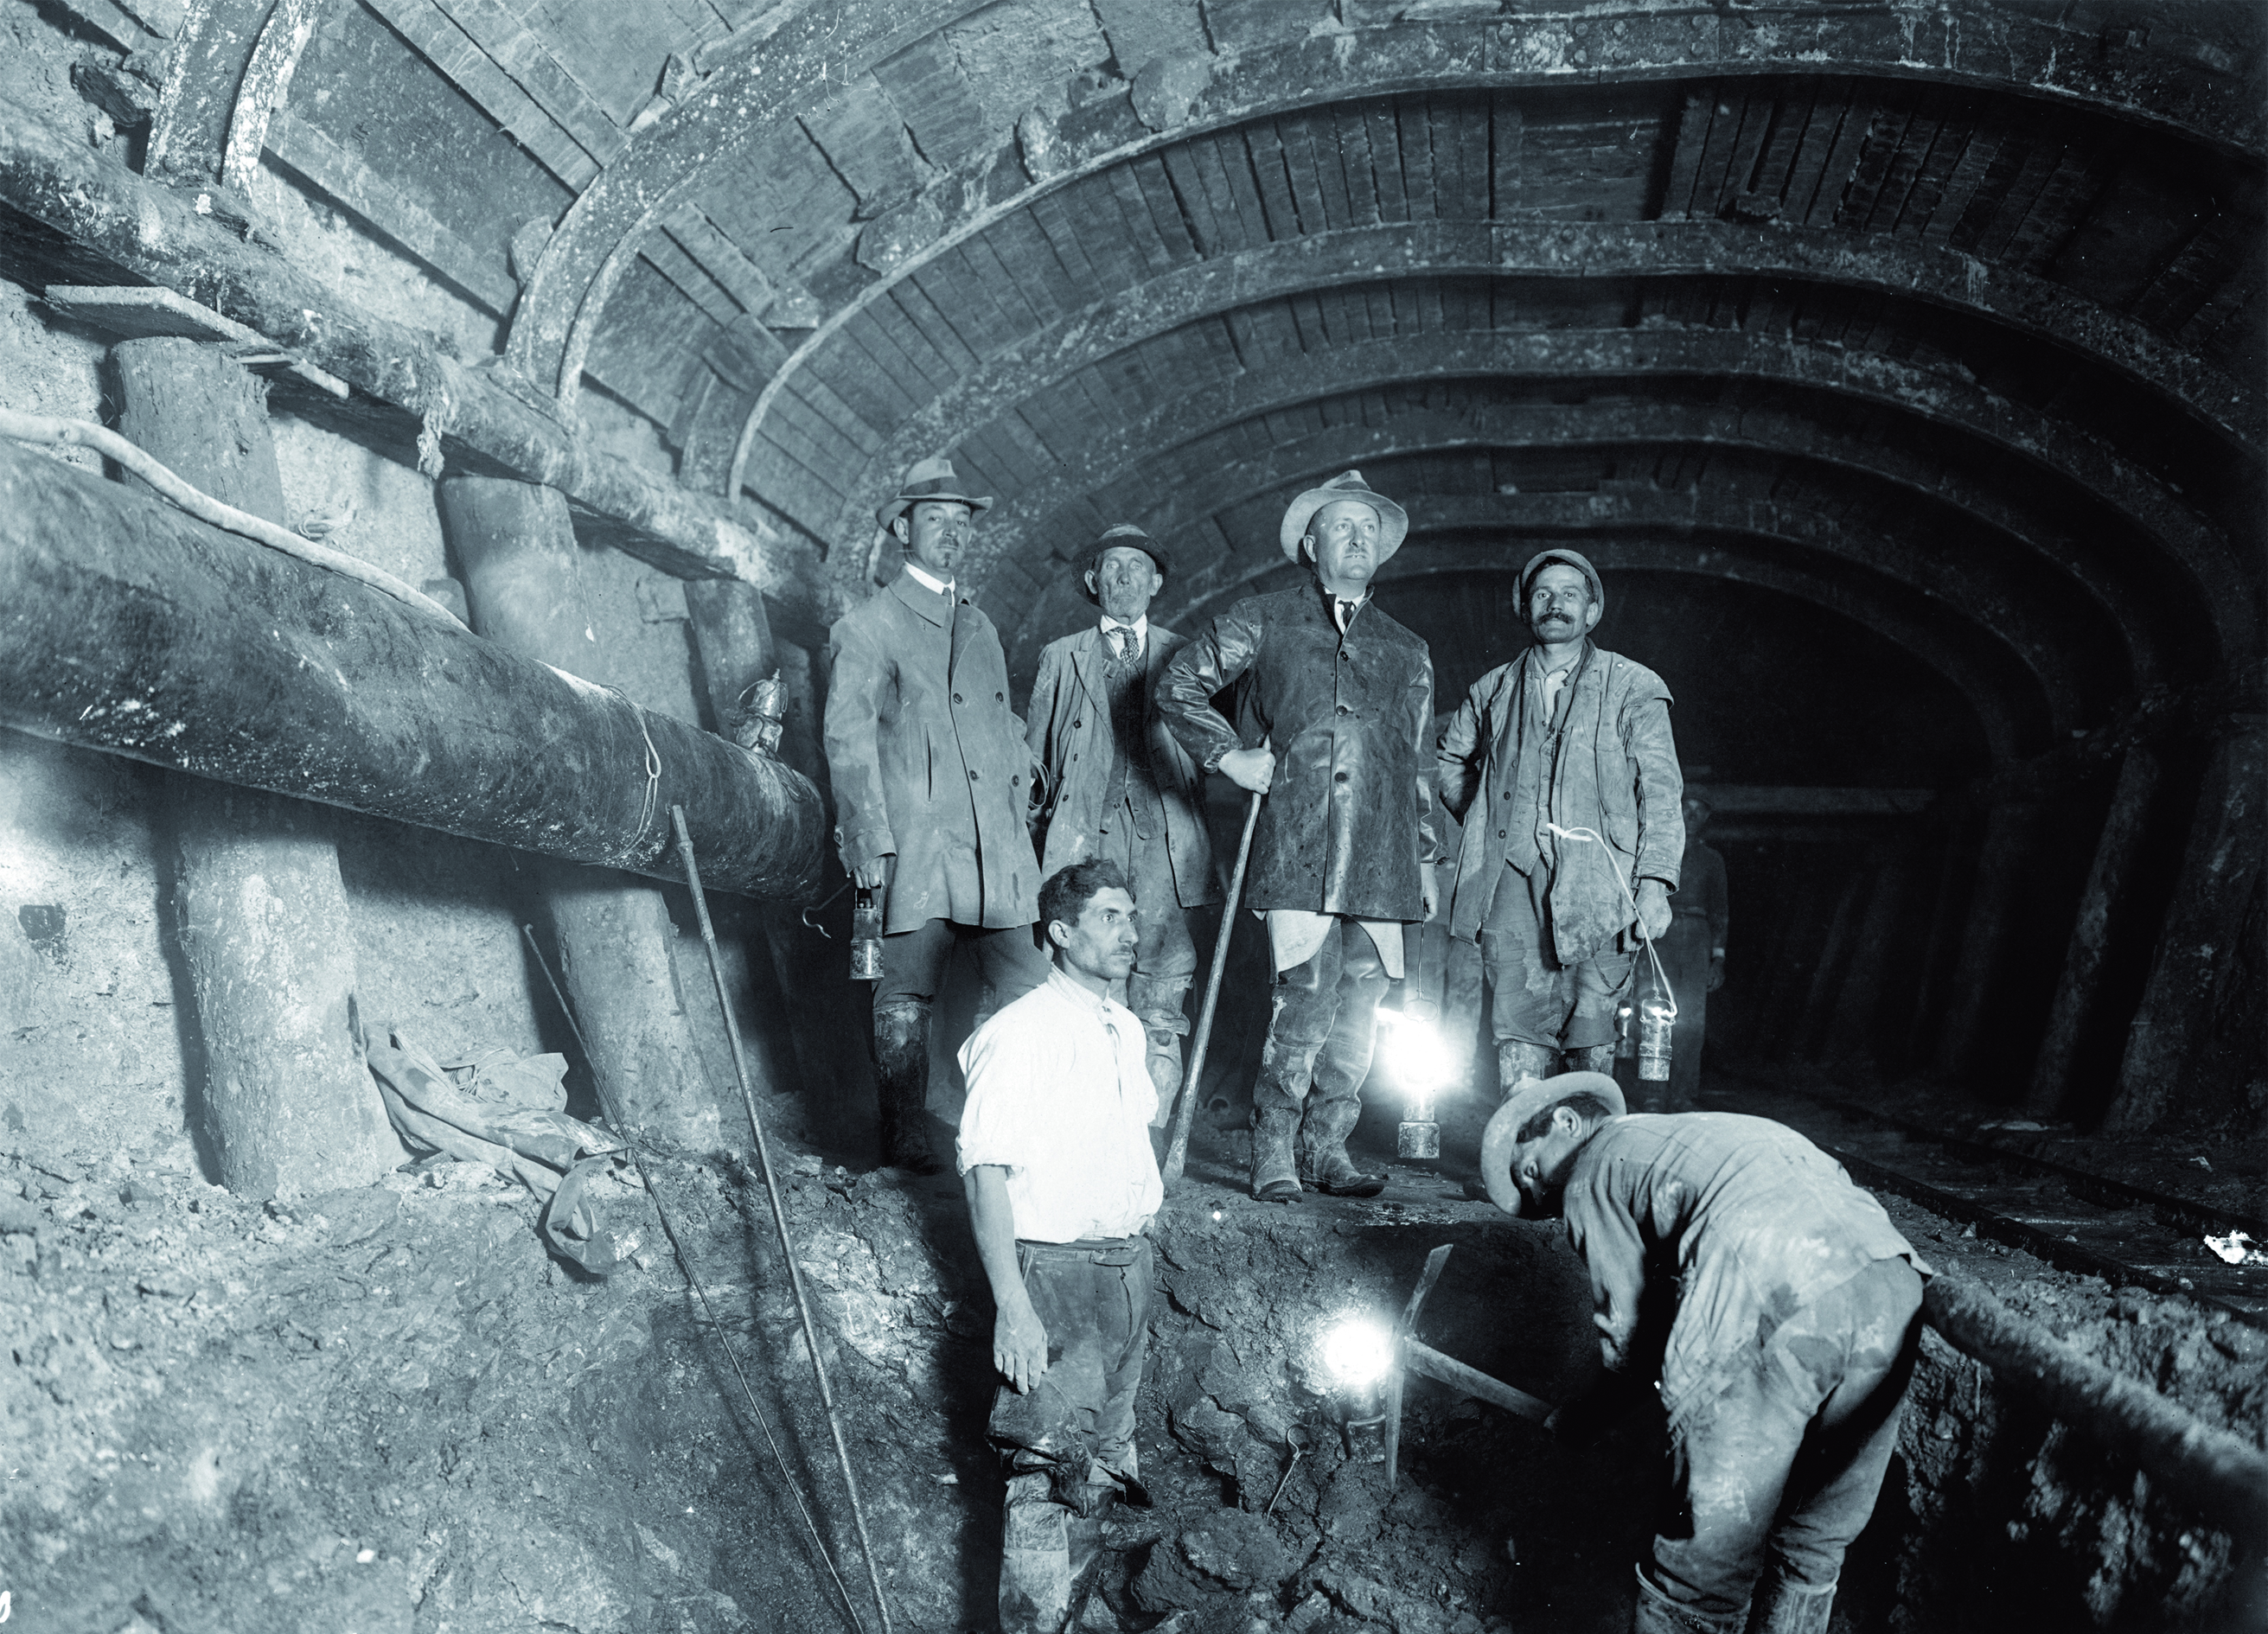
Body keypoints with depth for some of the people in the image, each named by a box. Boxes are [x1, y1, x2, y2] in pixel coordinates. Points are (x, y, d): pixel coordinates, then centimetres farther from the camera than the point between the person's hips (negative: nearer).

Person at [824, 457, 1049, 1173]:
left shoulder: (980, 626, 23)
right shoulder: (865, 629, 4)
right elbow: (848, 740, -2)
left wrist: (1021, 800, 15)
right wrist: (867, 838, -11)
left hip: (999, 845, 5)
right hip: (916, 845, -5)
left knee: (1035, 993, 0)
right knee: (905, 997, -2)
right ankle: (905, 1138, 9)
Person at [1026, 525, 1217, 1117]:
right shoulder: (1061, 657, 17)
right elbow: (1034, 754, 14)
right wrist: (1033, 840, 4)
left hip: (1163, 845, 0)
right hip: (1084, 838, 0)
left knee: (1159, 1010, -4)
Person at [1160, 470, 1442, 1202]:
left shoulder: (1407, 651, 21)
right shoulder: (1264, 622, 10)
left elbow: (1419, 768, 21)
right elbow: (1176, 686, 9)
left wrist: (1427, 862, 15)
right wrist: (1229, 757, -2)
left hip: (1381, 861, 4)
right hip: (1295, 848, -4)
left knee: (1357, 1011, 4)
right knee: (1305, 1001, -11)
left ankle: (1326, 1150, 17)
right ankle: (1273, 1156, 3)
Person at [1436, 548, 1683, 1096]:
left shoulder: (1633, 688, 8)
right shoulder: (1494, 690, 17)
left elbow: (1660, 792, 3)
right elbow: (1449, 758, 33)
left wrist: (1655, 883, -7)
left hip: (1595, 880, -2)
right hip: (1512, 872, 2)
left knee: (1591, 1032, -4)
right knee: (1517, 1028, -4)